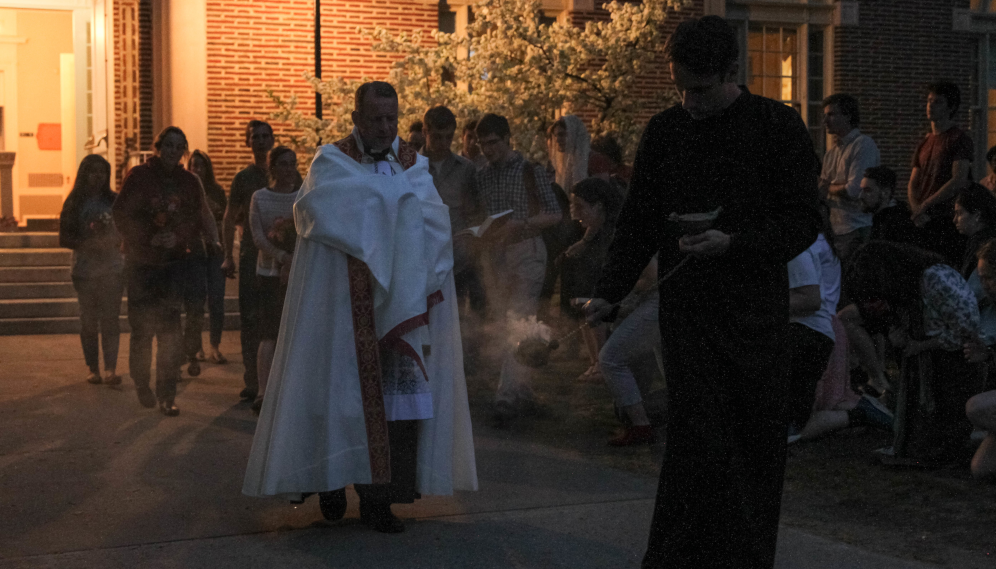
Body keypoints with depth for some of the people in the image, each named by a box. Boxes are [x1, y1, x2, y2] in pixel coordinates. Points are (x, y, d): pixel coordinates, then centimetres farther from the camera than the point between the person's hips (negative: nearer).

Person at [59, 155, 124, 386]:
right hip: (84, 269, 0)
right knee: (88, 320, 2)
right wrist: (87, 244, -15)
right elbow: (64, 239, 1)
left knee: (110, 319, -9)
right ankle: (93, 369, 11)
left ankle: (110, 369, -14)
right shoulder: (75, 203, 5)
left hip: (112, 269, 0)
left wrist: (114, 241, -9)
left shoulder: (114, 201, 9)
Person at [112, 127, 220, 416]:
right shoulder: (138, 176, -2)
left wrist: (178, 238, -8)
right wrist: (150, 237, -15)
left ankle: (167, 395, -4)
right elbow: (121, 215, -5)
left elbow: (200, 219, 9)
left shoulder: (189, 182, 6)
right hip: (141, 262, -1)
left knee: (170, 332, -8)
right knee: (142, 328, 4)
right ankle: (142, 384, 26)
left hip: (173, 262, 1)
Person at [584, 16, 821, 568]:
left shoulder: (778, 126, 0)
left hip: (757, 311, 0)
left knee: (758, 445, 5)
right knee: (699, 445, -8)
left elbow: (804, 223, -2)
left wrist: (732, 243, -16)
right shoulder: (664, 131, 7)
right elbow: (639, 223, 10)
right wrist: (608, 291, -2)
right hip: (688, 310, 0)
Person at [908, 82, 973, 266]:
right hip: (922, 222, 6)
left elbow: (958, 181, -12)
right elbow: (913, 184, 17)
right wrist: (916, 210, -3)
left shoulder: (960, 139, -2)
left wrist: (925, 206, -11)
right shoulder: (925, 142, 19)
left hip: (948, 221, -6)